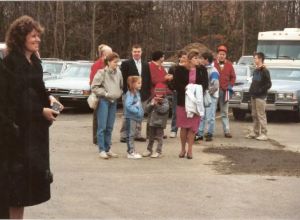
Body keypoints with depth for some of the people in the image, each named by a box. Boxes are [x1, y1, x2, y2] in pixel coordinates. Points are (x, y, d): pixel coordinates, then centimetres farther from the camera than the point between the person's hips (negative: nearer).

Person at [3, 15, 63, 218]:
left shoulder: (35, 61, 12)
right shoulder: (11, 62, -14)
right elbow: (13, 97, -18)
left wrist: (48, 98, 1)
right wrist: (41, 111, -16)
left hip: (35, 127, 8)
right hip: (19, 128, -8)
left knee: (32, 170, 11)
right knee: (19, 172, -5)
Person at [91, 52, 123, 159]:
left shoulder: (118, 72, 6)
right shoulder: (102, 73, -10)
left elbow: (121, 86, 18)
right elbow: (94, 87, -11)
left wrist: (119, 93, 4)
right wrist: (105, 94, -13)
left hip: (113, 101, 5)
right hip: (103, 101, -5)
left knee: (110, 127, 9)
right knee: (102, 127, -4)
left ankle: (107, 149, 17)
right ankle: (102, 150, 0)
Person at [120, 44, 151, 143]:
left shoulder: (146, 65, 12)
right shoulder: (126, 64, -2)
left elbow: (148, 80, 12)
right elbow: (123, 79, -7)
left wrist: (148, 93, 5)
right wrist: (125, 92, -13)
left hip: (142, 95, 5)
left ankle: (137, 134, 18)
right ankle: (124, 135, 3)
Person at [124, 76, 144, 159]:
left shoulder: (137, 93, 12)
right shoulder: (130, 94, -16)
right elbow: (128, 106, -25)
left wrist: (141, 113, 7)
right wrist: (137, 111, -21)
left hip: (135, 117, 9)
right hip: (130, 117, -9)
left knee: (132, 135, 15)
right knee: (130, 135, -3)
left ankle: (133, 151, 21)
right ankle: (130, 152, 1)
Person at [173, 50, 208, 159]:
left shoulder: (202, 70, 5)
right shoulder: (180, 69, -2)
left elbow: (205, 84, 2)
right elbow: (176, 84, -5)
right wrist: (185, 88, -19)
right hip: (183, 101, -1)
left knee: (193, 126, 1)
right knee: (183, 126, 4)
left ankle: (190, 150, 10)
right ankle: (183, 149, 18)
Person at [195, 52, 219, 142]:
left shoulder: (213, 71, -14)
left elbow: (215, 86, -19)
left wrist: (207, 92, -12)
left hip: (211, 96, -8)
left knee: (210, 117, -2)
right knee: (201, 116, 9)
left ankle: (210, 134, 8)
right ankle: (200, 134, 15)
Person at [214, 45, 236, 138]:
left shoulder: (229, 65, 7)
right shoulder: (213, 63, -4)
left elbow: (233, 77, 14)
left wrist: (230, 85, 2)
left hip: (225, 91, 3)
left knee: (225, 112, 7)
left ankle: (227, 131, 8)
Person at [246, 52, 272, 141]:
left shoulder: (264, 71, -9)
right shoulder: (255, 71, 16)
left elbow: (268, 84, -14)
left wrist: (260, 90, -19)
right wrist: (251, 90, 9)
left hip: (260, 97, -8)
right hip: (254, 96, 8)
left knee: (261, 115, -8)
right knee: (254, 115, 11)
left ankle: (263, 134, -5)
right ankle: (255, 132, 19)